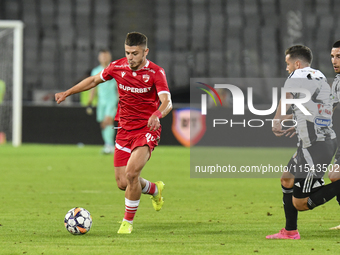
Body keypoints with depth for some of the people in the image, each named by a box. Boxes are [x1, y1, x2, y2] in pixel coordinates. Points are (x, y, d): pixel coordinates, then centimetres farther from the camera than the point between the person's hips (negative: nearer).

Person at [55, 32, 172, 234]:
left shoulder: (155, 73, -13)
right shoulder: (117, 67, 0)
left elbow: (167, 102, -25)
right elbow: (94, 80, 18)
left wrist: (157, 115, -46)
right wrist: (67, 93, 16)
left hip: (146, 130, -5)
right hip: (124, 131, 5)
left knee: (131, 173, -23)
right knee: (122, 183, 2)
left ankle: (128, 221, -3)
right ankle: (155, 190, 36)